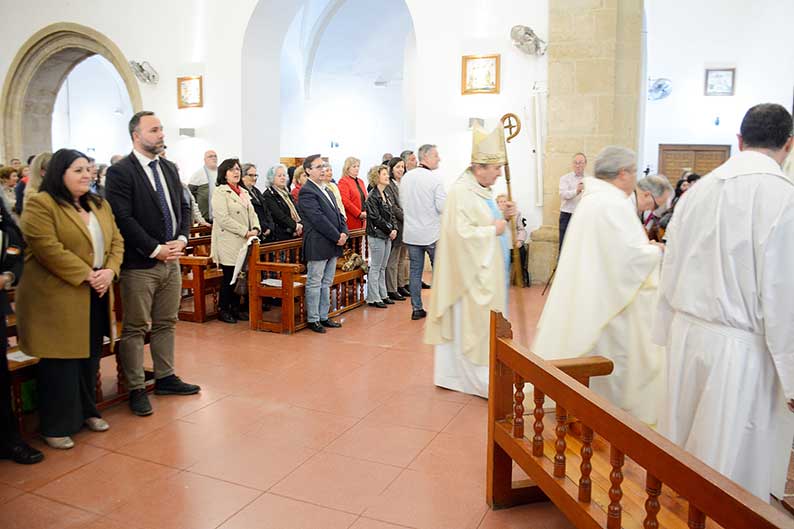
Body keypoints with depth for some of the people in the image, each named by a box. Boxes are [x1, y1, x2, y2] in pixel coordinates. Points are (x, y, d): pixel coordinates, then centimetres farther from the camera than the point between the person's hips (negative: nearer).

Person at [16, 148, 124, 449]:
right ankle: (56, 426, 14)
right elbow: (49, 249, -19)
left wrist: (109, 271, -8)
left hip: (97, 296, 7)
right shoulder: (40, 204, -10)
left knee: (90, 357, 14)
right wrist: (87, 275, -19)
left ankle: (87, 411, 30)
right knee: (61, 363, 1)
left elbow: (116, 241, 9)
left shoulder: (99, 204, 13)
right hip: (58, 297, -6)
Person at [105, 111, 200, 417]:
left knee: (166, 323, 15)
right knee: (135, 328, 2)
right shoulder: (120, 172, -10)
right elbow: (123, 218, -16)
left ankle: (165, 378, 27)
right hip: (139, 264, -7)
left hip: (171, 259, 7)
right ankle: (136, 389, 12)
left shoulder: (169, 168, 12)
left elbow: (183, 206, 15)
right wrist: (155, 250, -16)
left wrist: (181, 239, -1)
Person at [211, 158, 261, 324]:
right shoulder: (220, 192, -7)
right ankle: (223, 309, 10)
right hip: (228, 243, -7)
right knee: (229, 276, -3)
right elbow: (223, 219, -16)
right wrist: (245, 232, -17)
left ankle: (236, 307, 20)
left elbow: (252, 213, 17)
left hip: (243, 242, 7)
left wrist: (256, 228, -4)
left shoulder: (243, 192, 18)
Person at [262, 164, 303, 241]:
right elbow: (278, 215, -15)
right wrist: (294, 225, -21)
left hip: (295, 234, 7)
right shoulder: (268, 195, -3)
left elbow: (297, 211, 11)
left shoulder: (287, 194, 20)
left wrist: (300, 224, -8)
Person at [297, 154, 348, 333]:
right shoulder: (306, 192, -11)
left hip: (332, 244, 9)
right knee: (314, 283, 1)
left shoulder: (326, 190, 17)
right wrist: (337, 237, -15)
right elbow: (318, 219, -18)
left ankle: (323, 316, 22)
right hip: (318, 245, -9)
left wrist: (344, 232, -2)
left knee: (326, 283, 14)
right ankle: (313, 319, 9)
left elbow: (337, 213, 15)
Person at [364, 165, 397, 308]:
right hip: (376, 235, -8)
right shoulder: (372, 197, -12)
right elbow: (376, 217, -17)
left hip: (387, 236, 8)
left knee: (382, 268, 14)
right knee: (375, 268, -2)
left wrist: (394, 228, -2)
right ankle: (373, 298, 5)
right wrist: (389, 230, -13)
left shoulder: (387, 196, 13)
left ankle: (382, 295, 22)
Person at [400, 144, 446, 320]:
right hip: (432, 233, -5)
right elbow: (442, 206, -17)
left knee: (415, 271, 9)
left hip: (411, 232, 5)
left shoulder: (406, 177, 4)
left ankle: (416, 309, 13)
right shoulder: (435, 178, -14)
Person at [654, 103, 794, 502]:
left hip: (687, 335, 6)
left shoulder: (699, 190, 2)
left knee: (683, 439, 18)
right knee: (736, 458, 9)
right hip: (744, 349, -5)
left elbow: (671, 270, 8)